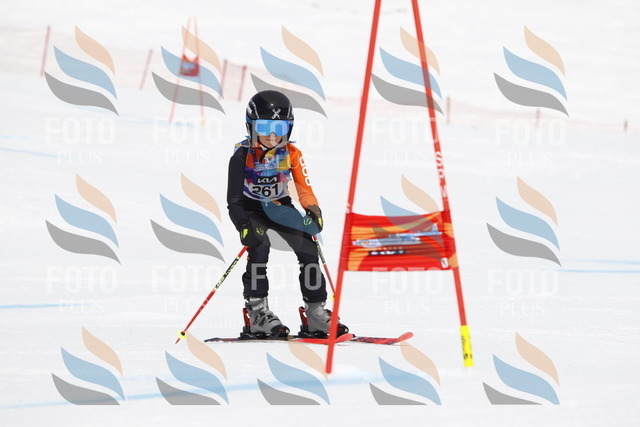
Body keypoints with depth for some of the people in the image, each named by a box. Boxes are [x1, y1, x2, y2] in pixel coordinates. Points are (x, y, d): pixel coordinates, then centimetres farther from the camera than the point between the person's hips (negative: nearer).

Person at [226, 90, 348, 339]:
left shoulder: (291, 154, -13)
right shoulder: (242, 157, -21)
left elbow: (304, 187, -8)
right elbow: (234, 200, -24)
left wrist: (312, 209, -28)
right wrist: (245, 227, -38)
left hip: (279, 207, 4)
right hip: (251, 209, -4)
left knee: (308, 249, -9)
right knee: (259, 248, -28)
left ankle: (315, 313, 0)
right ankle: (257, 314, -23)